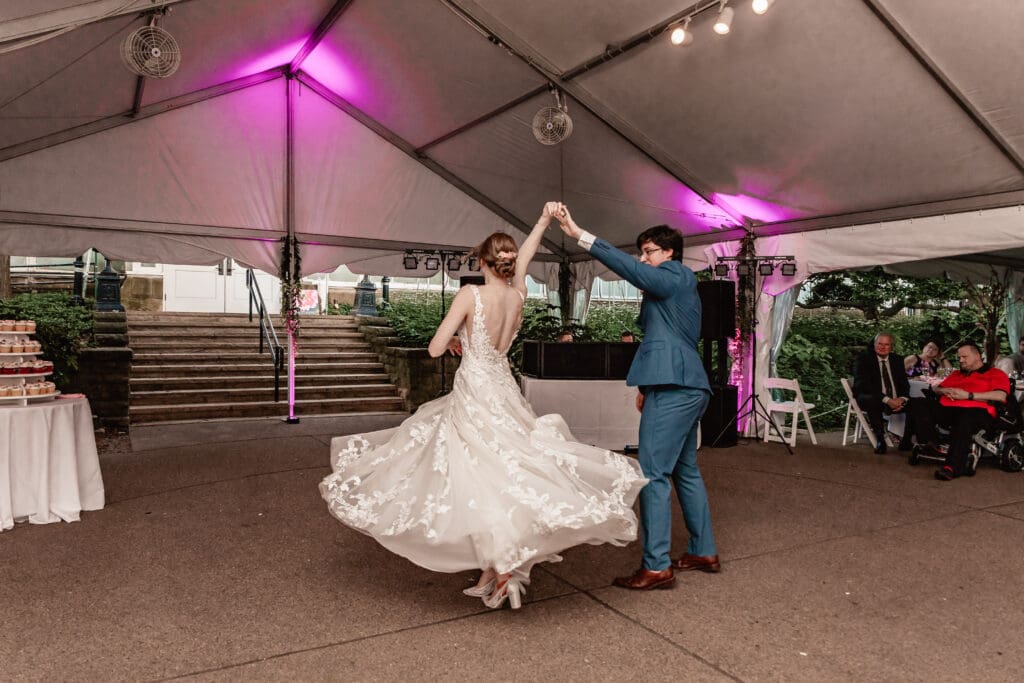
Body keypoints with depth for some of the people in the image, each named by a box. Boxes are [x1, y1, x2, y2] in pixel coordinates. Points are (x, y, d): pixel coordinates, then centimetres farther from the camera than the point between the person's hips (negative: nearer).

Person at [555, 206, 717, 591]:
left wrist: (580, 236, -26)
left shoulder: (676, 276, -4)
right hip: (687, 386, 11)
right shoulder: (680, 286, 24)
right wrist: (648, 386, 26)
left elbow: (630, 269, -21)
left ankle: (657, 567, -5)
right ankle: (704, 552, 27)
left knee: (653, 474, -9)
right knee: (685, 471, 17)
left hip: (674, 390, -11)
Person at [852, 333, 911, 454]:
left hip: (896, 401, 5)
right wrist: (887, 400, -25)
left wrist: (902, 399, -14)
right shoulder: (863, 359, -3)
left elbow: (904, 383, 10)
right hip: (869, 399, -5)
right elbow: (863, 385, -16)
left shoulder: (896, 360, 14)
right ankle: (880, 440, -26)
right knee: (872, 401, -37)